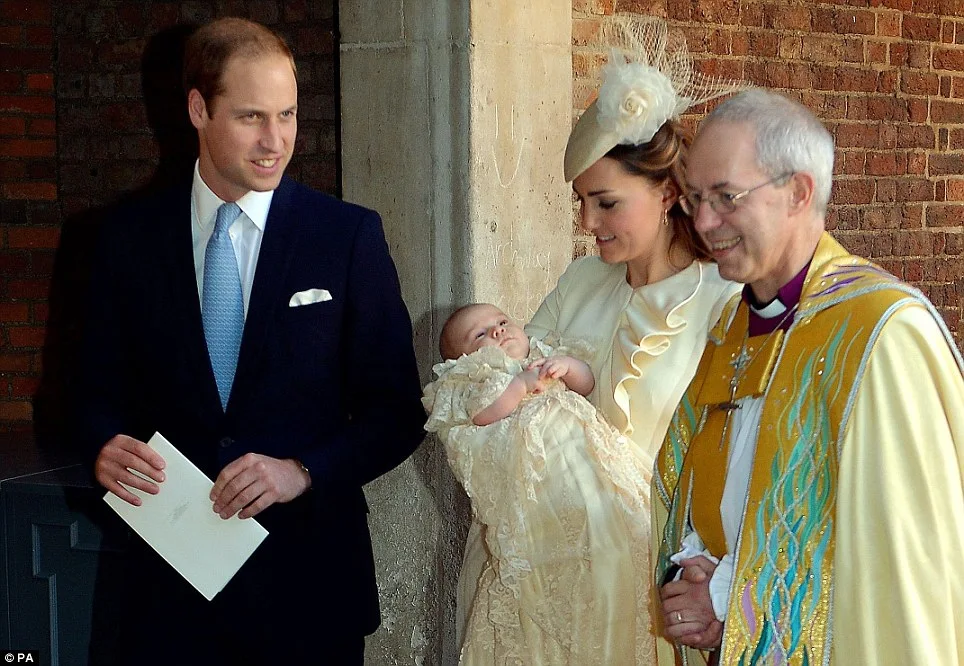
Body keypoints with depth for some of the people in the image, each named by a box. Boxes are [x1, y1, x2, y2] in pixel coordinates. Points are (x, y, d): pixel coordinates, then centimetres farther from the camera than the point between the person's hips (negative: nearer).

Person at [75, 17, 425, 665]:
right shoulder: (131, 239, 2)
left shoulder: (350, 235, -4)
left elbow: (398, 410, -2)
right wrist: (107, 447, -12)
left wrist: (303, 471, -17)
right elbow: (103, 388, 9)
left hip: (309, 570, -1)